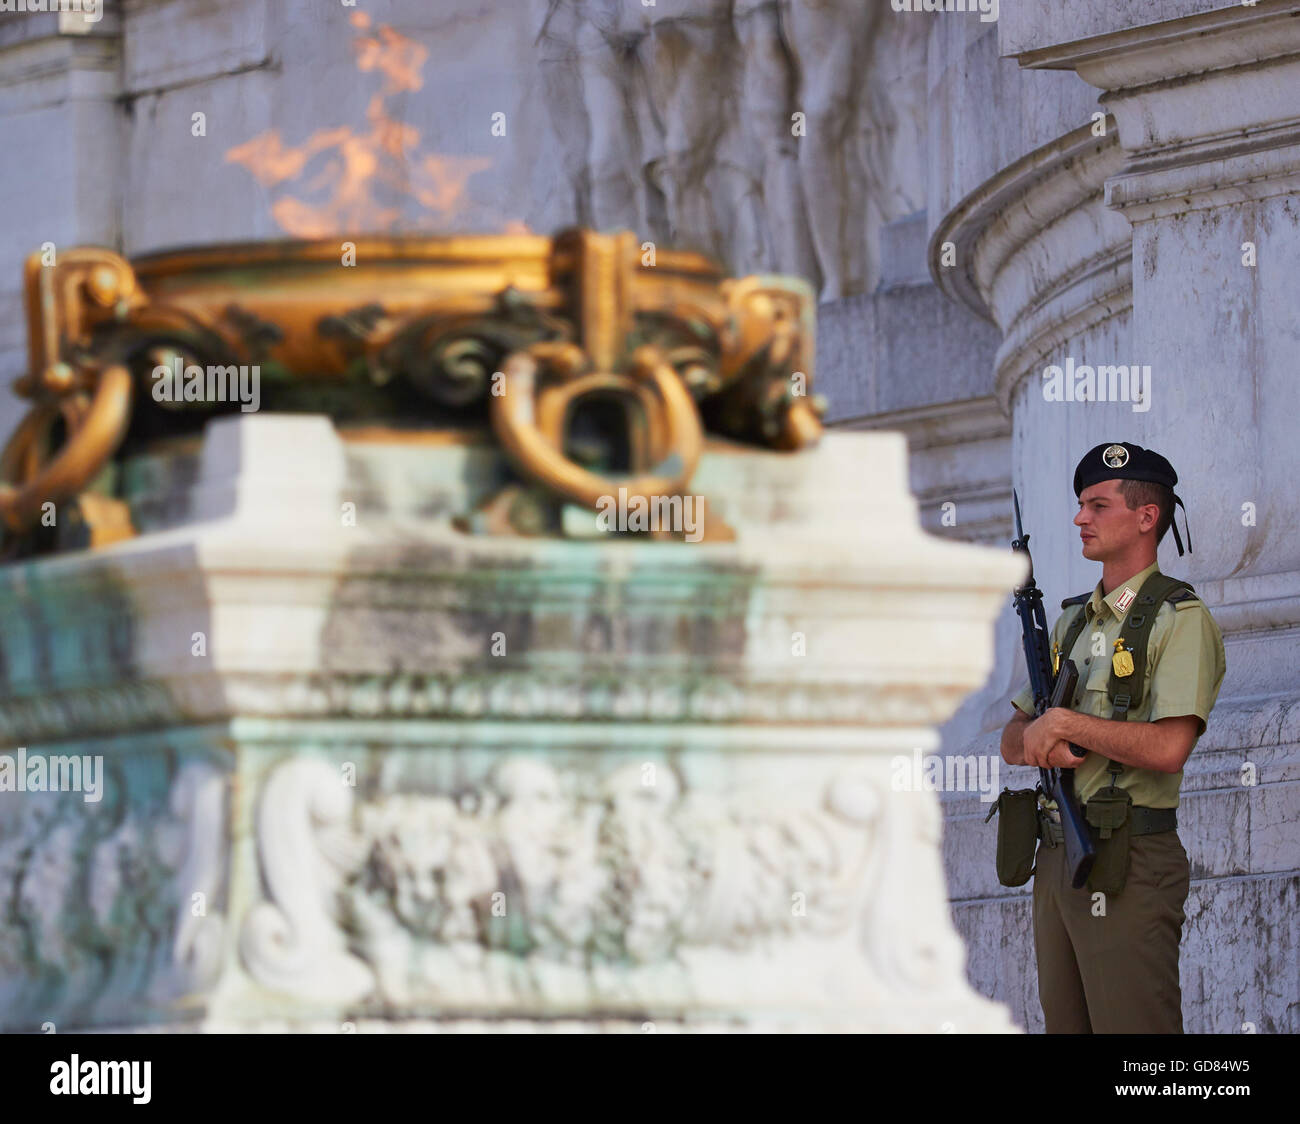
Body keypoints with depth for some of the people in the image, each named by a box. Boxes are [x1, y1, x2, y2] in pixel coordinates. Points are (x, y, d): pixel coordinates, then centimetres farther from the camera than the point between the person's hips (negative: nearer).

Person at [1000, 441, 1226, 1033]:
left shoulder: (1180, 619, -7)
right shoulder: (1073, 622, 19)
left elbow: (1168, 748, -20)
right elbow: (1013, 742, 19)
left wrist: (1064, 723, -11)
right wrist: (1043, 746, -6)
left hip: (1129, 867, -8)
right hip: (1057, 861, 8)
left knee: (1130, 1026, -12)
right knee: (1066, 1023, 8)